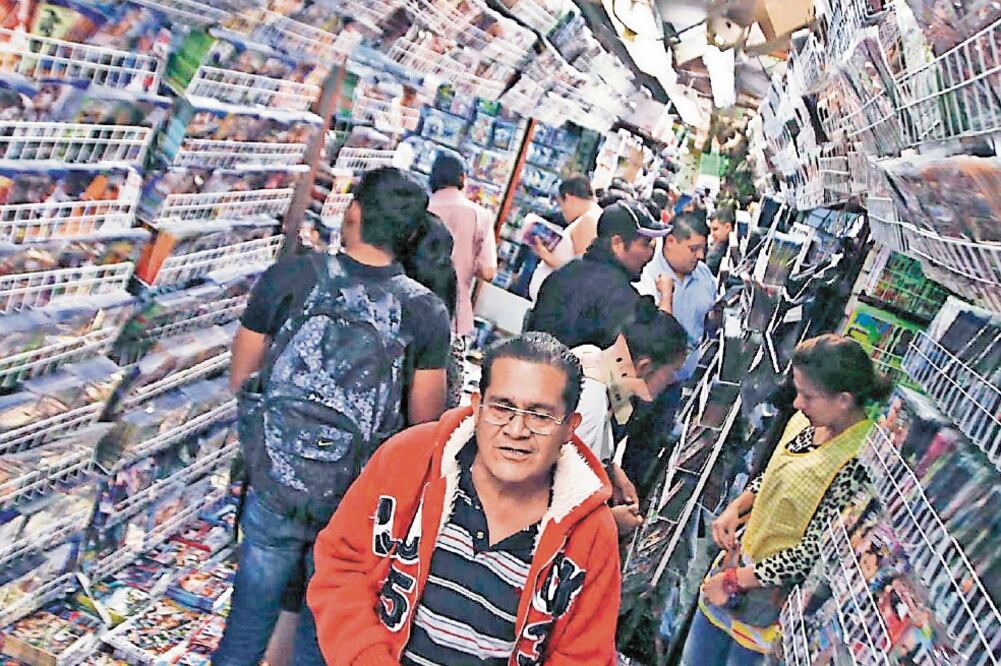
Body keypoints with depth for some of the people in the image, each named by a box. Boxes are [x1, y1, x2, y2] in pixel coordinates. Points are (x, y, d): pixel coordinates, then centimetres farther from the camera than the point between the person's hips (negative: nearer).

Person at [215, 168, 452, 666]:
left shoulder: (288, 278, -12)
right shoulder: (427, 312, -11)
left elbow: (239, 379, -1)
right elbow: (426, 421, -3)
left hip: (275, 484, 0)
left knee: (251, 614, 20)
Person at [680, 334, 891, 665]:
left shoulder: (858, 463, -26)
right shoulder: (805, 422, -4)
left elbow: (815, 552, -24)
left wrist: (735, 579, -18)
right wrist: (735, 508, -3)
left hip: (778, 592, -7)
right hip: (742, 554, 7)